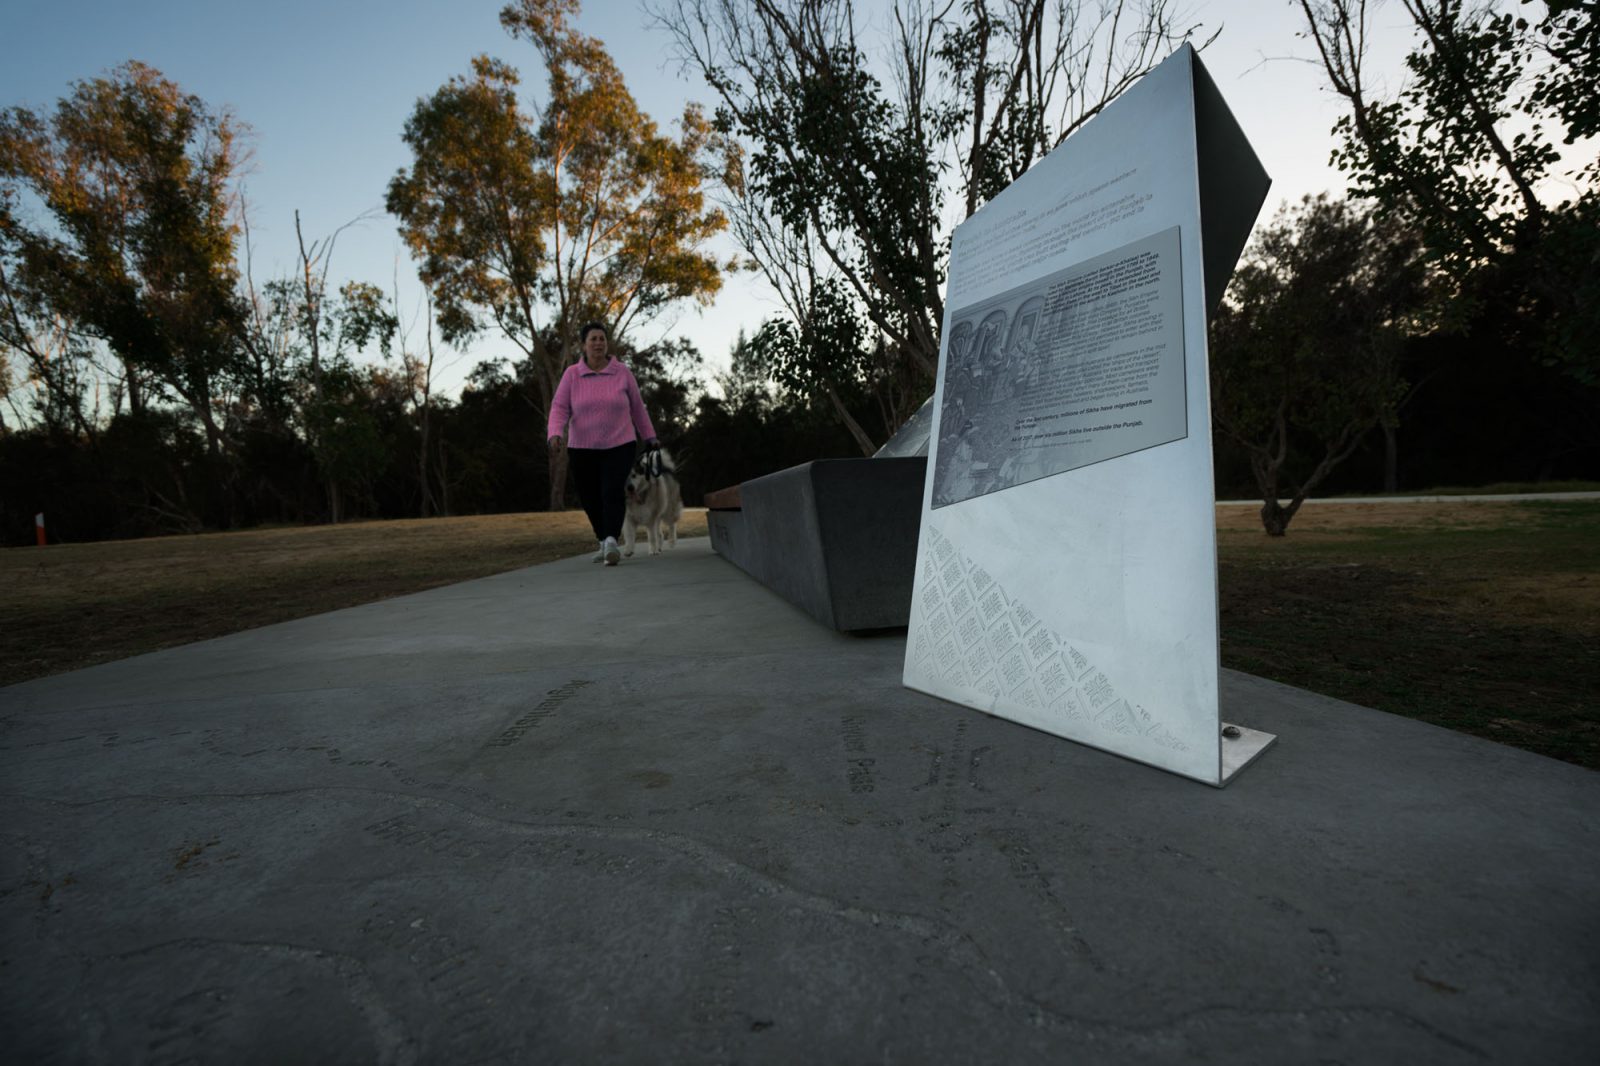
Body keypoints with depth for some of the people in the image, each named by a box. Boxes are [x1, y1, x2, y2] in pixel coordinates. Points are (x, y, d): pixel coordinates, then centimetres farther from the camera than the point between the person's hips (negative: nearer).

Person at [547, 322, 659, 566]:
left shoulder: (622, 372, -1)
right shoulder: (572, 374, -2)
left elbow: (637, 407, 9)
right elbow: (559, 408, -7)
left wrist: (649, 437, 15)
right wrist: (555, 434, -25)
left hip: (619, 445, -1)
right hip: (582, 449, 2)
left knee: (612, 493, -22)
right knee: (590, 499, 9)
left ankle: (611, 543, -33)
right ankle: (605, 542, 31)